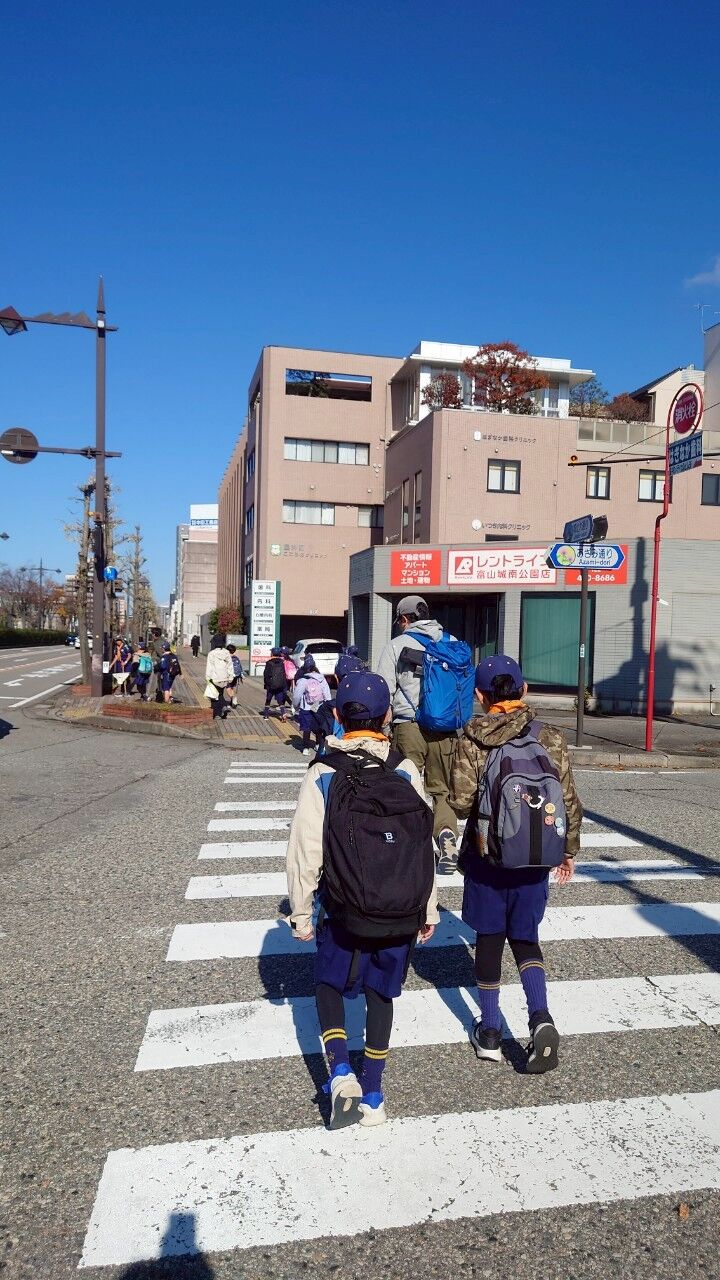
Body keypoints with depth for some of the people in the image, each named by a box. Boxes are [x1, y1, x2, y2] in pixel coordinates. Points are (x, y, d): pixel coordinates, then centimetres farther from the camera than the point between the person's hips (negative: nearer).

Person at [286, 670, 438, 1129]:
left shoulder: (322, 775, -13)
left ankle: (341, 1072, 4)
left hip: (343, 913, -2)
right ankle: (372, 1098, 27)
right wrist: (429, 909, 7)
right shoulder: (406, 773, -8)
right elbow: (426, 847, -5)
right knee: (381, 995, 18)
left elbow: (305, 850, -11)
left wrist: (301, 911, 2)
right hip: (401, 913, 2)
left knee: (329, 984, 21)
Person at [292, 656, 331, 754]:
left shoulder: (302, 680, -13)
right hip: (320, 709, 3)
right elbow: (327, 695, -1)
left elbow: (296, 696, -7)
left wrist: (296, 707, 8)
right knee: (319, 728, 19)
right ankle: (319, 744, 32)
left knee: (306, 729, 4)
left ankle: (306, 748, 2)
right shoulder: (321, 679, -5)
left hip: (306, 709, -3)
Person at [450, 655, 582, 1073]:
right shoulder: (551, 738, -5)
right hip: (535, 859, 2)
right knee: (525, 937, 18)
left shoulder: (473, 740, -11)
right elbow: (570, 800, -2)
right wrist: (569, 850, 11)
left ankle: (489, 1032, 24)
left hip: (488, 855, -2)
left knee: (489, 938, 14)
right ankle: (541, 1018, -2)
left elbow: (462, 800, -16)